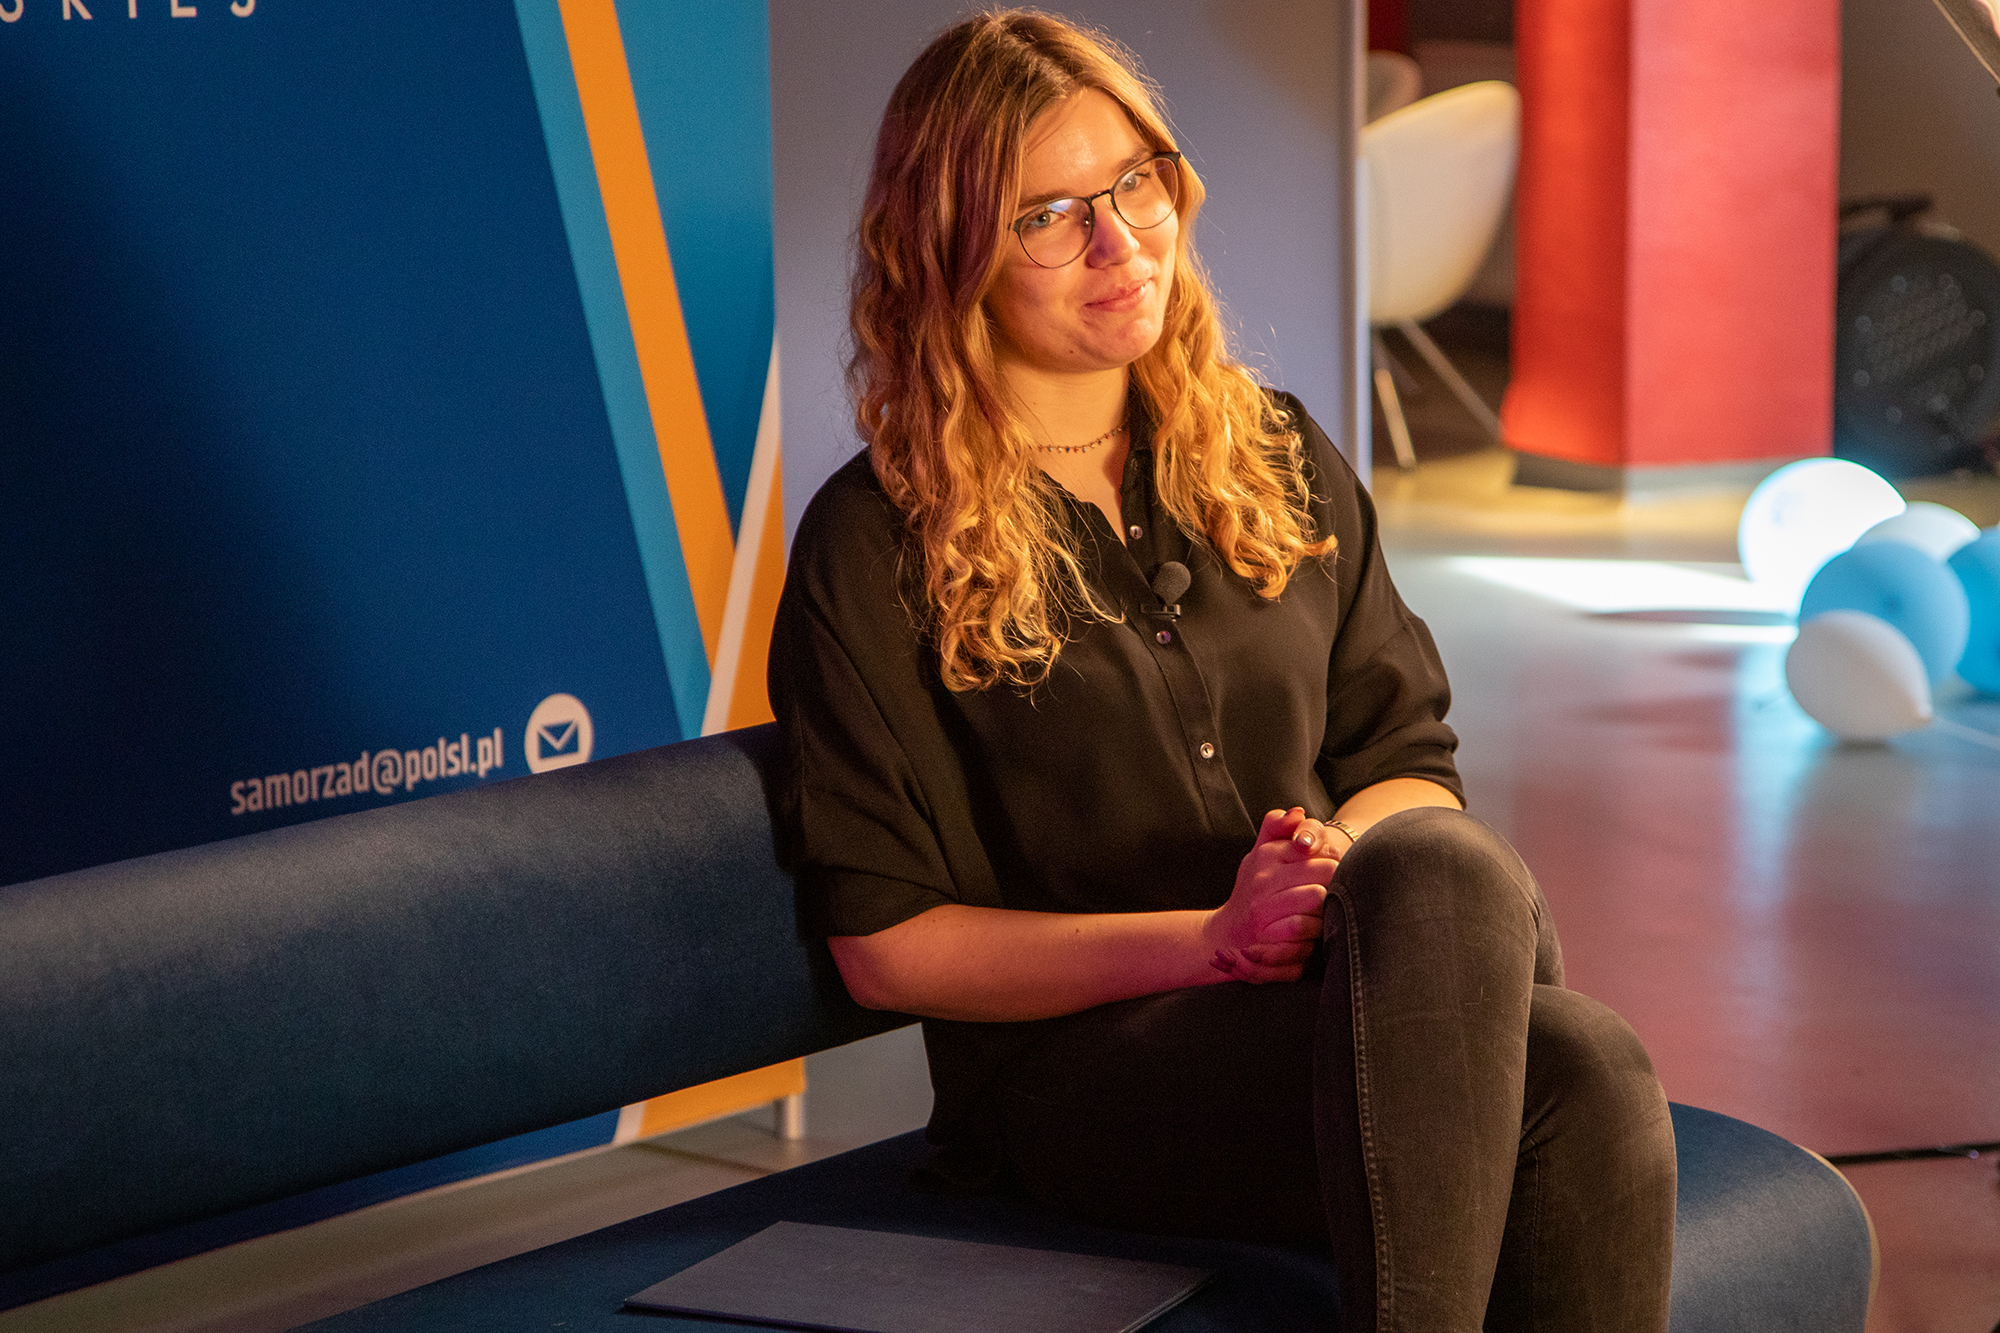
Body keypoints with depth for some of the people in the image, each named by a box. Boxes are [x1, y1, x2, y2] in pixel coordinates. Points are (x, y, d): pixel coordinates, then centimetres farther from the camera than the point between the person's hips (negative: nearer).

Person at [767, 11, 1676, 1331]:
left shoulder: (1273, 456, 17)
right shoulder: (878, 549, 1)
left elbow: (1411, 763, 18)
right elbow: (887, 945, -2)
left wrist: (1353, 875, -7)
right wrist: (1213, 938, -14)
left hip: (1328, 1004, 5)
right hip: (1078, 1061, -4)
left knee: (1592, 1073, -34)